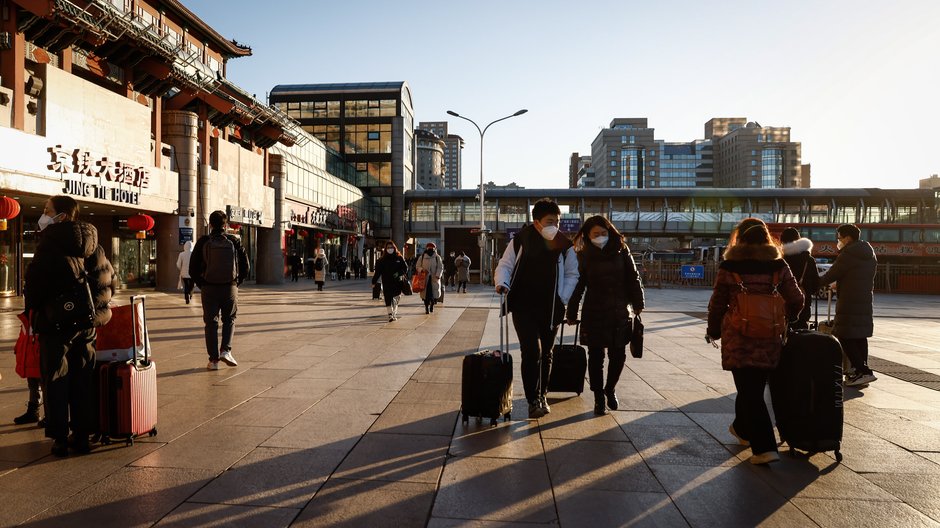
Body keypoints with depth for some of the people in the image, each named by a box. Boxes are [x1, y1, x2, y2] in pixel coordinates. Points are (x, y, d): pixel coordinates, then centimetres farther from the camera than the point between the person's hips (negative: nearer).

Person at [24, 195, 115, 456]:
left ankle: (60, 438, 7)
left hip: (56, 321, -5)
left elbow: (36, 281, -10)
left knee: (56, 381, 4)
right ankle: (82, 434, 16)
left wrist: (33, 309, 6)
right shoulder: (93, 245, 6)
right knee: (83, 380, 11)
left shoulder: (50, 244, -11)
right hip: (87, 322, 5)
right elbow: (108, 280, 7)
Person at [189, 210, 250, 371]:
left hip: (209, 288, 0)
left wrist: (201, 285, 11)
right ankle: (226, 350, 2)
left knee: (211, 323, 7)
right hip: (230, 288, 0)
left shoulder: (203, 242, -3)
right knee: (229, 320, 18)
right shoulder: (233, 241, -1)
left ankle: (213, 359, 7)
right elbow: (245, 265, 0)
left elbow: (193, 268, -1)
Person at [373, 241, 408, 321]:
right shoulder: (383, 260, 7)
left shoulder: (399, 258, 6)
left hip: (397, 282, 0)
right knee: (388, 298, -4)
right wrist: (374, 281, 1)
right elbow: (378, 271, 5)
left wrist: (399, 273, -13)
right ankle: (390, 314, -1)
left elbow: (405, 267, 5)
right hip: (387, 282, 0)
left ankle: (394, 314, 11)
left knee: (396, 298, -2)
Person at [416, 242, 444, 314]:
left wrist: (438, 275, -14)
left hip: (434, 278, 0)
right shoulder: (422, 257, 6)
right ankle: (426, 308, 10)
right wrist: (422, 270, -14)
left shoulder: (437, 257, 5)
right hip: (424, 278, 0)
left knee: (435, 293, -1)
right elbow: (417, 266, 7)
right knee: (425, 293, -2)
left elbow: (440, 267, 2)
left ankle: (432, 305, 24)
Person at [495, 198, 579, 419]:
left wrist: (563, 298, -2)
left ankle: (542, 396, 31)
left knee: (545, 354, 14)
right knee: (531, 351, -12)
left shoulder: (564, 245, 0)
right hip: (523, 307, -3)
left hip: (551, 309, 3)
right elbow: (504, 265, 2)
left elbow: (572, 274, 9)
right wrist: (502, 283, -17)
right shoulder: (521, 240, -6)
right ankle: (533, 401, -3)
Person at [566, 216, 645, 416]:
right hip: (594, 314, -1)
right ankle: (599, 398, 16)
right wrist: (572, 314, 1)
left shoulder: (621, 251, 0)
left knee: (618, 355, 6)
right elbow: (577, 287, 0)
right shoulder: (583, 256, -2)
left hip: (620, 313, 1)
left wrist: (637, 303, 6)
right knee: (596, 356, 4)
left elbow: (633, 278, 6)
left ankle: (610, 389, 31)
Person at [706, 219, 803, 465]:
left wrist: (713, 331, 15)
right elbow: (796, 300, 3)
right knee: (754, 388, 19)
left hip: (739, 340, -3)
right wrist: (785, 321, 23)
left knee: (749, 391, 1)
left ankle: (765, 448, -5)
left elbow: (717, 304, 0)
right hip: (770, 340, 4)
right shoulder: (779, 266, 1)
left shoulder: (729, 267, -5)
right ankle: (742, 429, 40)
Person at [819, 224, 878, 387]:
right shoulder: (870, 254, 16)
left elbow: (829, 277, -12)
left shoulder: (848, 254, -13)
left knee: (844, 337, -6)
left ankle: (862, 371, -12)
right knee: (860, 337, 13)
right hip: (866, 303, 9)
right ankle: (862, 371, 16)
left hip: (849, 304, -9)